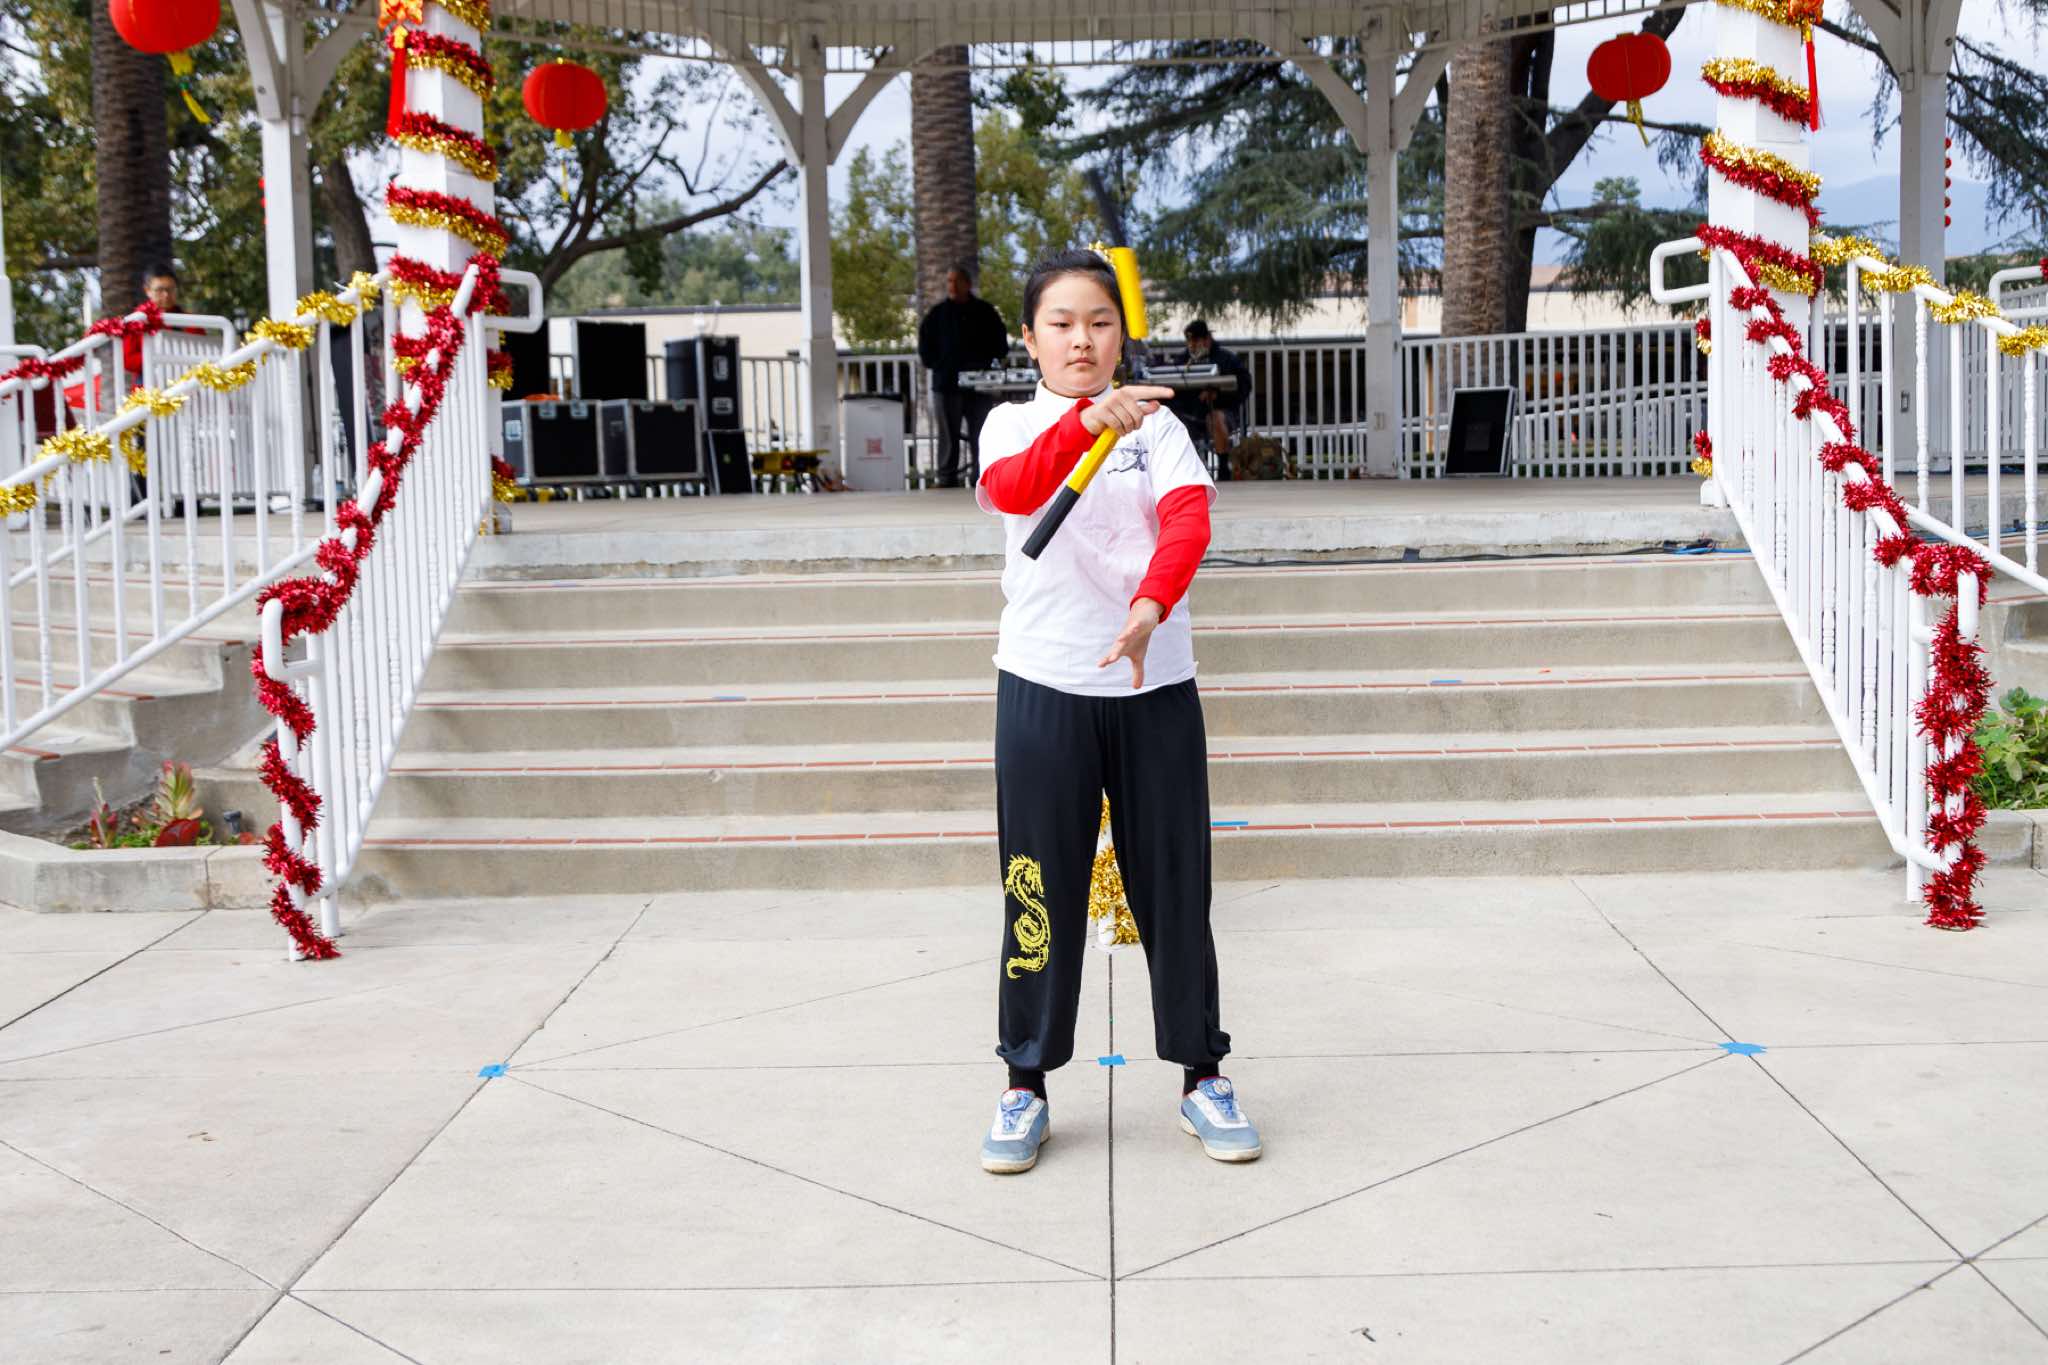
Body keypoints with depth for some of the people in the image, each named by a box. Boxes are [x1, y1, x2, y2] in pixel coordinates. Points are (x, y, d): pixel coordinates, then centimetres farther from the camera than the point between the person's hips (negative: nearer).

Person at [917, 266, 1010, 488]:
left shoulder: (985, 312, 8)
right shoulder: (938, 313, 7)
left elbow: (1000, 342, 13)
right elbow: (925, 343, 11)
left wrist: (993, 365, -1)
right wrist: (935, 365, -1)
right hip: (947, 384, -1)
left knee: (980, 436, 3)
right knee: (948, 436, -1)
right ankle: (947, 479, 2)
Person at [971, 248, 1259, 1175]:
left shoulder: (1156, 424, 5)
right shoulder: (1012, 423, 3)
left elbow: (1190, 517, -13)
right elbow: (1011, 490, -22)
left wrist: (1151, 606, -33)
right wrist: (1087, 421, -41)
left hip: (1154, 685, 1)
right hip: (1044, 687, -1)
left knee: (1174, 884, 7)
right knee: (1042, 890, 5)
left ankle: (1200, 1076, 22)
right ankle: (1027, 1086, 19)